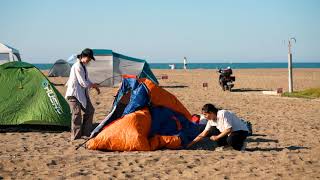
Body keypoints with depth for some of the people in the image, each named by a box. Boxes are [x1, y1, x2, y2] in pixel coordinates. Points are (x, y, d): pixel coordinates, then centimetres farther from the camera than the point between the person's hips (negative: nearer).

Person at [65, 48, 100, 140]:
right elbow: (83, 83, -20)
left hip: (82, 93, 10)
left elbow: (86, 80, 21)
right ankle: (75, 137, -5)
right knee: (77, 113, -11)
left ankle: (86, 133, 19)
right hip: (74, 94, -10)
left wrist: (94, 86, 7)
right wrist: (93, 85, -5)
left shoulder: (83, 66, 12)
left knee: (90, 110, 11)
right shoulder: (77, 66, -19)